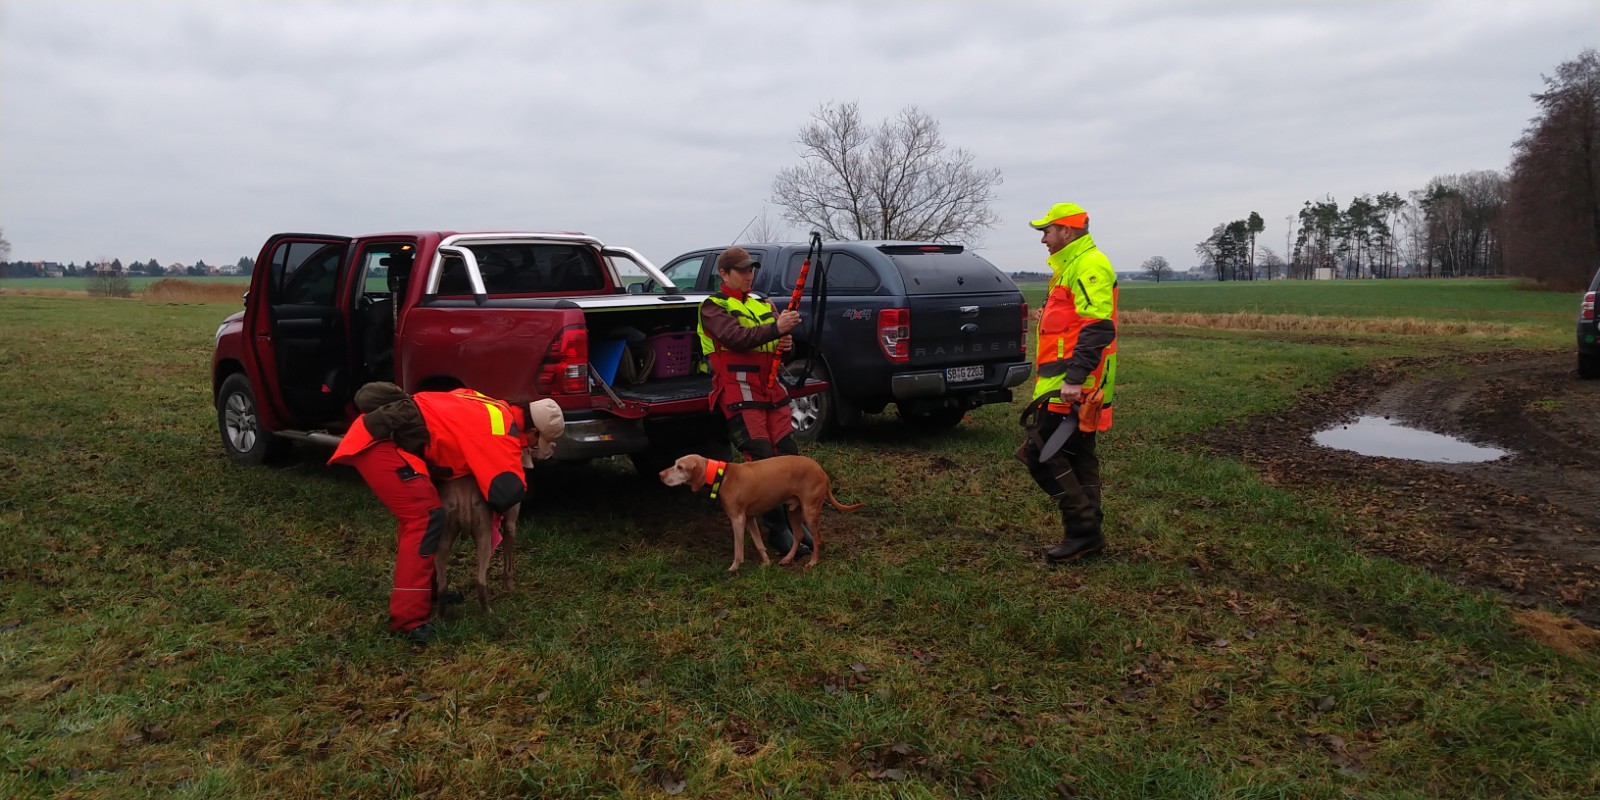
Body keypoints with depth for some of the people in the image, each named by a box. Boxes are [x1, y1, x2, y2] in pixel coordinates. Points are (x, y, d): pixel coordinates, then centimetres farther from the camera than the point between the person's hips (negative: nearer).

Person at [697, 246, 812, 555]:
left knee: (789, 455, 4)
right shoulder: (713, 307, 0)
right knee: (763, 461, -11)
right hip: (739, 393, -7)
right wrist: (775, 328, -28)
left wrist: (786, 343, -6)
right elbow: (735, 337, -18)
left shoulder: (763, 303, 21)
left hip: (772, 390, 7)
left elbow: (783, 337, 18)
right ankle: (777, 530, -4)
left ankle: (794, 520, 16)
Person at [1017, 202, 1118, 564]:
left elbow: (1097, 328, -23)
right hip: (1070, 384, 11)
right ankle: (1087, 536, 19)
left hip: (1070, 388, -11)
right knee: (1076, 456, 12)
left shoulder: (1089, 267, -13)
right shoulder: (1071, 267, 21)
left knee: (1039, 451, -11)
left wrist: (1073, 379, -28)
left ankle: (1083, 529, -6)